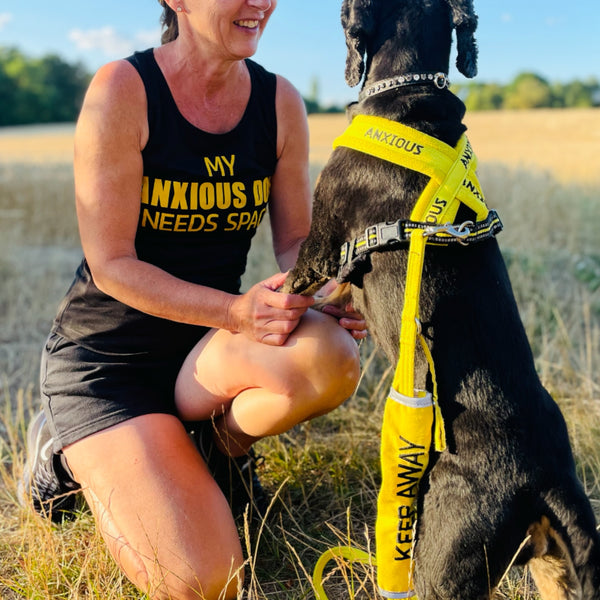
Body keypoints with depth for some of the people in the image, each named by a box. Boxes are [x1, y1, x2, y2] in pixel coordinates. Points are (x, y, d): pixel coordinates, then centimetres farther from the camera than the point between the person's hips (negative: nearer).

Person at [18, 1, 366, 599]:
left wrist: (328, 294, -19)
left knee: (331, 357, -30)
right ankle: (73, 453, 12)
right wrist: (237, 311, -30)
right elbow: (111, 265, -18)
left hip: (210, 346, 4)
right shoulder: (121, 89, -16)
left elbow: (296, 241, 4)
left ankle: (214, 445, 3)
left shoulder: (279, 102, -2)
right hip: (107, 355, -4)